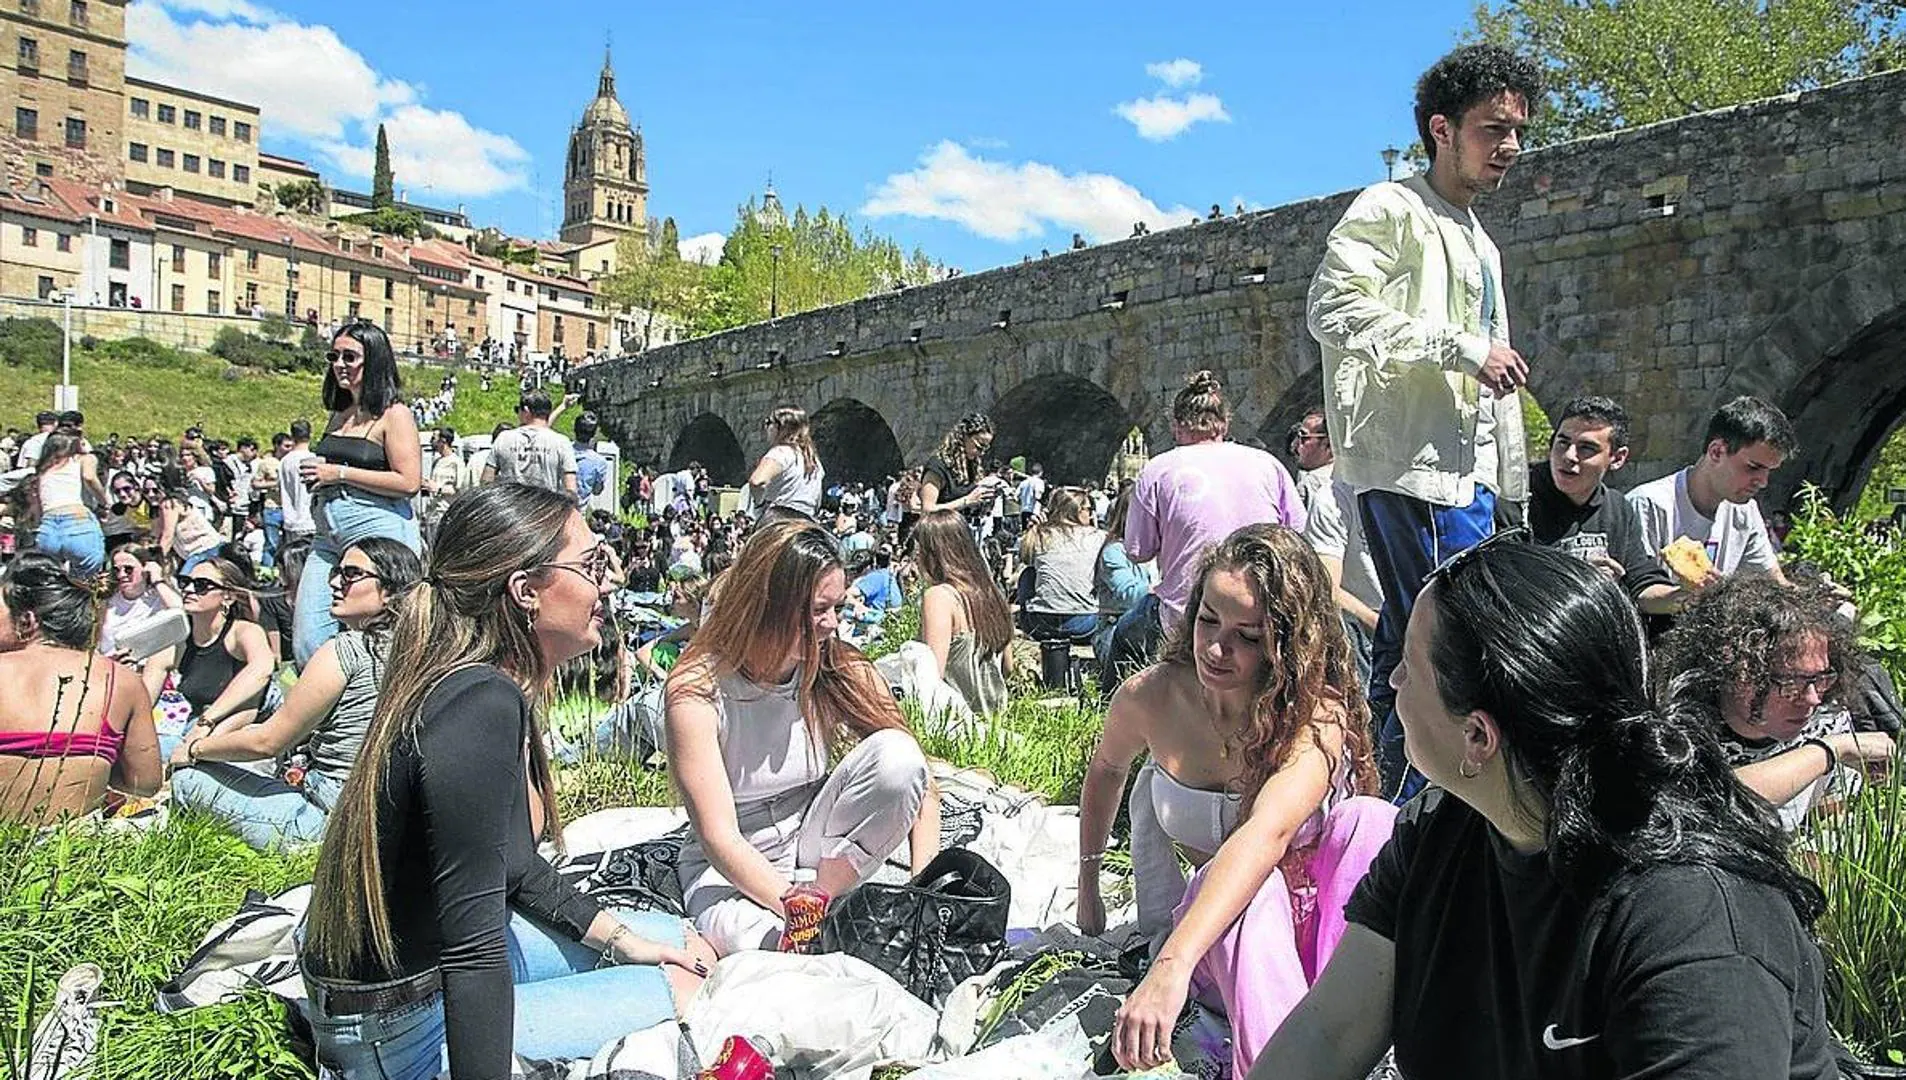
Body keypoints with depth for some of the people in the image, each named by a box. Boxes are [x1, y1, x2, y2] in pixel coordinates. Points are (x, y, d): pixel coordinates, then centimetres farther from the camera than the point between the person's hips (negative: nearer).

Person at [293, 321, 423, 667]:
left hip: (380, 535, -8)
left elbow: (409, 482, -14)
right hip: (328, 539, 8)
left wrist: (340, 473, -11)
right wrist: (315, 476, 12)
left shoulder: (393, 414, -5)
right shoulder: (338, 416, 17)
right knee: (306, 644, 3)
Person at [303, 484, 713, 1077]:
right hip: (400, 1032, -9)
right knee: (684, 991, -7)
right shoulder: (480, 706, -30)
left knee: (684, 946, 14)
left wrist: (618, 935, 10)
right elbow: (470, 945, -32)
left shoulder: (494, 689, 1)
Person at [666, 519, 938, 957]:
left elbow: (918, 780, -9)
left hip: (816, 839, 4)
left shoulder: (843, 671, -11)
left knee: (894, 753, -24)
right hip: (731, 869, -4)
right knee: (763, 940, -39)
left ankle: (830, 895, -15)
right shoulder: (697, 691, -21)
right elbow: (719, 838, -25)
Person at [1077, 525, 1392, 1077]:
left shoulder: (1318, 715, -24)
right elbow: (1106, 770, 13)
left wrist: (1172, 968, -54)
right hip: (1226, 941, 3)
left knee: (1368, 821, -33)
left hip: (1318, 923, -2)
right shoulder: (1150, 695, -11)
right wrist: (1088, 883, 18)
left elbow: (1265, 836, -42)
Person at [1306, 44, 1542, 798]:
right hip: (1414, 468, -9)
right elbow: (1335, 311, -19)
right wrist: (1462, 347, -16)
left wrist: (1508, 481, 25)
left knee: (1408, 647, 12)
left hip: (1468, 473, 10)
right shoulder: (1391, 210, -3)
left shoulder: (1481, 245, 26)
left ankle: (1392, 807, 21)